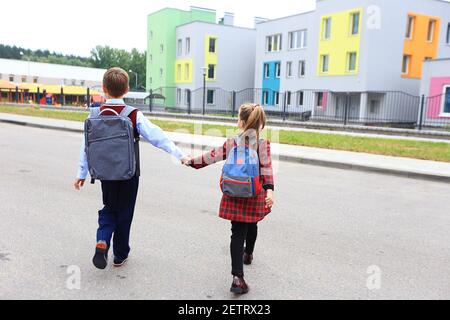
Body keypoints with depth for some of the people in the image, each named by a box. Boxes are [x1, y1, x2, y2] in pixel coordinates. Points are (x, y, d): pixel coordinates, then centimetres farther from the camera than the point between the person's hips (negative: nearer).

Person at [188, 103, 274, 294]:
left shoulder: (231, 144, -3)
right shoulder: (263, 145, -6)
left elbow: (212, 157, 3)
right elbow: (266, 169, -16)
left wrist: (192, 162, 15)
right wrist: (269, 190, -21)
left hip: (234, 196, 0)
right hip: (255, 196, 0)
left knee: (238, 233, 1)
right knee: (252, 225, 25)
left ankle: (238, 277, -9)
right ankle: (248, 254, 50)